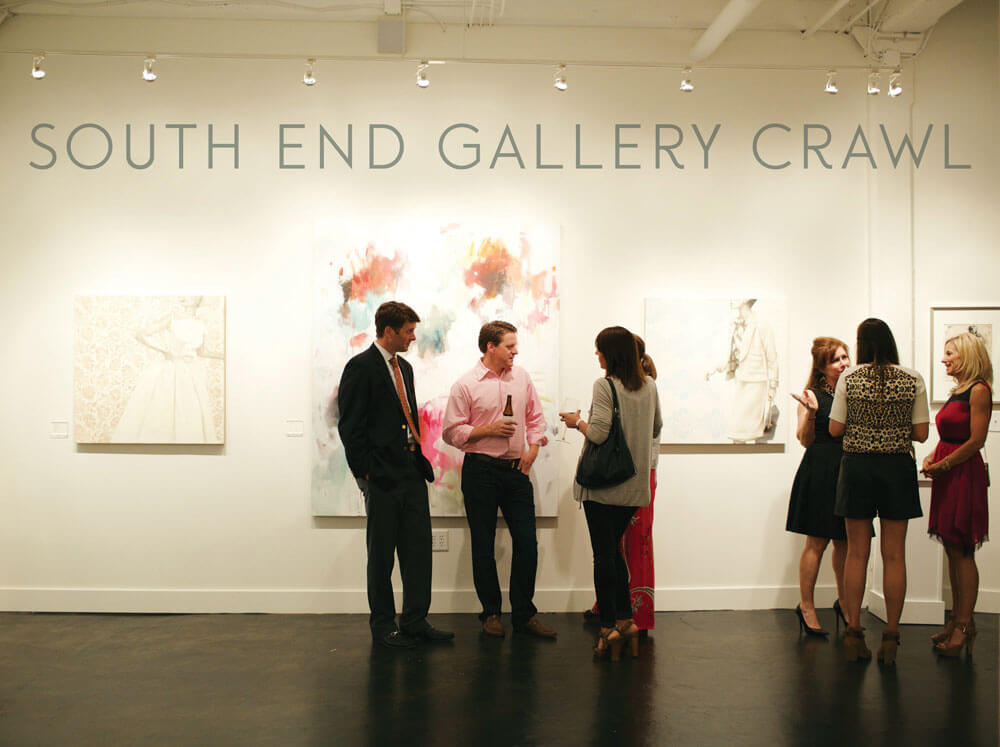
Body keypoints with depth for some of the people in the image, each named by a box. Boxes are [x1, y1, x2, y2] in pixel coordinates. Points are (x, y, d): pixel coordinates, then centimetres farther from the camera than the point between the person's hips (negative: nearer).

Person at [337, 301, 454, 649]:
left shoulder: (404, 367, 17)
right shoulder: (361, 367, -9)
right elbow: (350, 427, -12)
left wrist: (419, 459, 11)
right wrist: (366, 474, -14)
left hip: (412, 474, 7)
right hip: (383, 477, -7)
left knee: (419, 551, 8)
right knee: (381, 555, 5)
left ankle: (416, 621, 18)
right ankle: (383, 625, 17)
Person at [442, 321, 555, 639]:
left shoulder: (521, 377, 9)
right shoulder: (465, 385, -5)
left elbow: (535, 417, 16)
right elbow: (450, 431, -5)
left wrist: (533, 449, 1)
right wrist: (488, 430, -13)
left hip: (516, 470, 4)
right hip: (480, 471, -4)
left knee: (527, 542, 1)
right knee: (483, 545, 5)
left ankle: (524, 614, 14)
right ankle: (491, 613, 18)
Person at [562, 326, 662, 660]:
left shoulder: (604, 386, -13)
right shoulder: (649, 386, 6)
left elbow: (598, 434, -20)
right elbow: (655, 430, 16)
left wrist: (577, 422, -2)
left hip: (604, 484, -6)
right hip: (635, 484, 6)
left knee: (604, 554, 2)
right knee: (614, 550, 18)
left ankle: (609, 627, 7)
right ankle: (626, 620, 18)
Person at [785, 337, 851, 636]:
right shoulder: (813, 395, -2)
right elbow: (805, 440, -6)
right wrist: (810, 413, -21)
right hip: (820, 471, -5)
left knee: (845, 542, 11)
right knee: (817, 542, -1)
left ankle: (843, 601, 28)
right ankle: (806, 606, 9)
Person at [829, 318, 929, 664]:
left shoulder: (849, 378, -4)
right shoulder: (913, 379, -3)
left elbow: (835, 429, -2)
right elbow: (921, 434, -1)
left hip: (858, 465, 0)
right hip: (898, 467, 0)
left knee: (857, 552, 8)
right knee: (894, 555, 6)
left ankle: (854, 633, 12)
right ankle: (891, 637, 11)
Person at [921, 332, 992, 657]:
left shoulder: (979, 390, -11)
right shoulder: (957, 391, 16)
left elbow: (976, 441, -16)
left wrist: (943, 464, -13)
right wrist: (931, 458, 5)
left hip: (965, 474, -9)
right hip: (947, 475, 9)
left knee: (961, 551, -5)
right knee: (952, 551, 11)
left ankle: (965, 626, 2)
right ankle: (956, 620, 18)